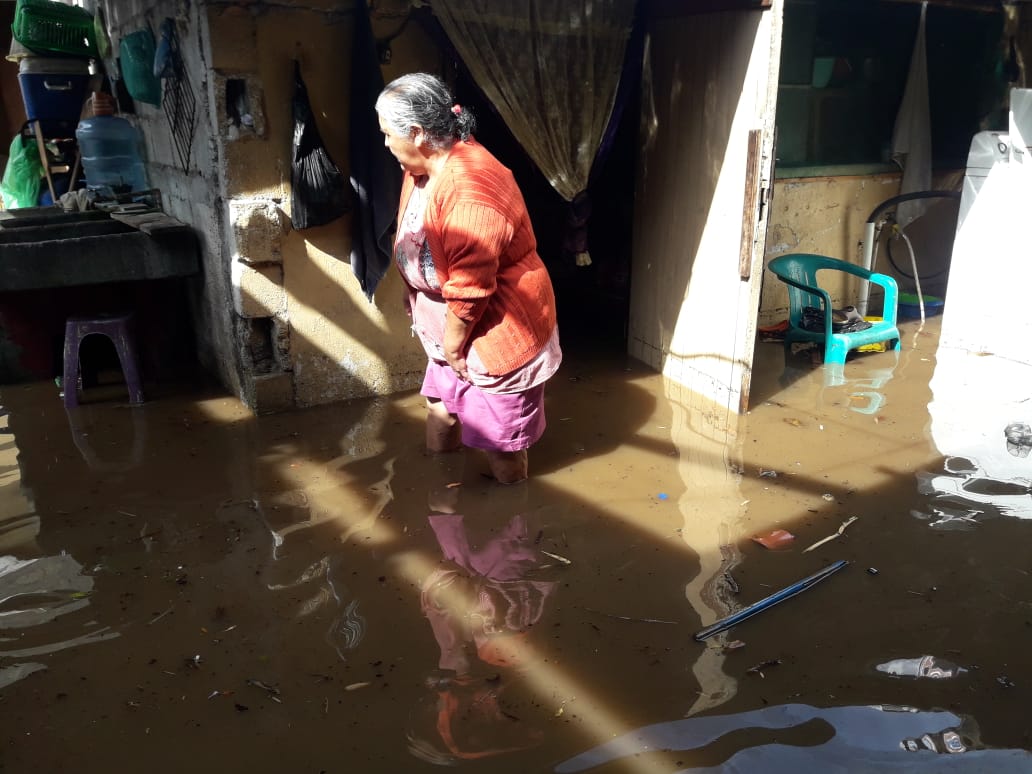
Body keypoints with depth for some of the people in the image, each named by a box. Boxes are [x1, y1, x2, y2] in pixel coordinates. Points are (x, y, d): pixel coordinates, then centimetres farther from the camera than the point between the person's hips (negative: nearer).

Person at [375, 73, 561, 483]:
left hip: (498, 328, -9)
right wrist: (412, 295, 16)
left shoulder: (470, 192, -32)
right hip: (449, 326, 9)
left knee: (499, 435, 7)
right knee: (440, 404, 21)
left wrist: (453, 346, -16)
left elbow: (469, 290, -28)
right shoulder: (423, 164, -1)